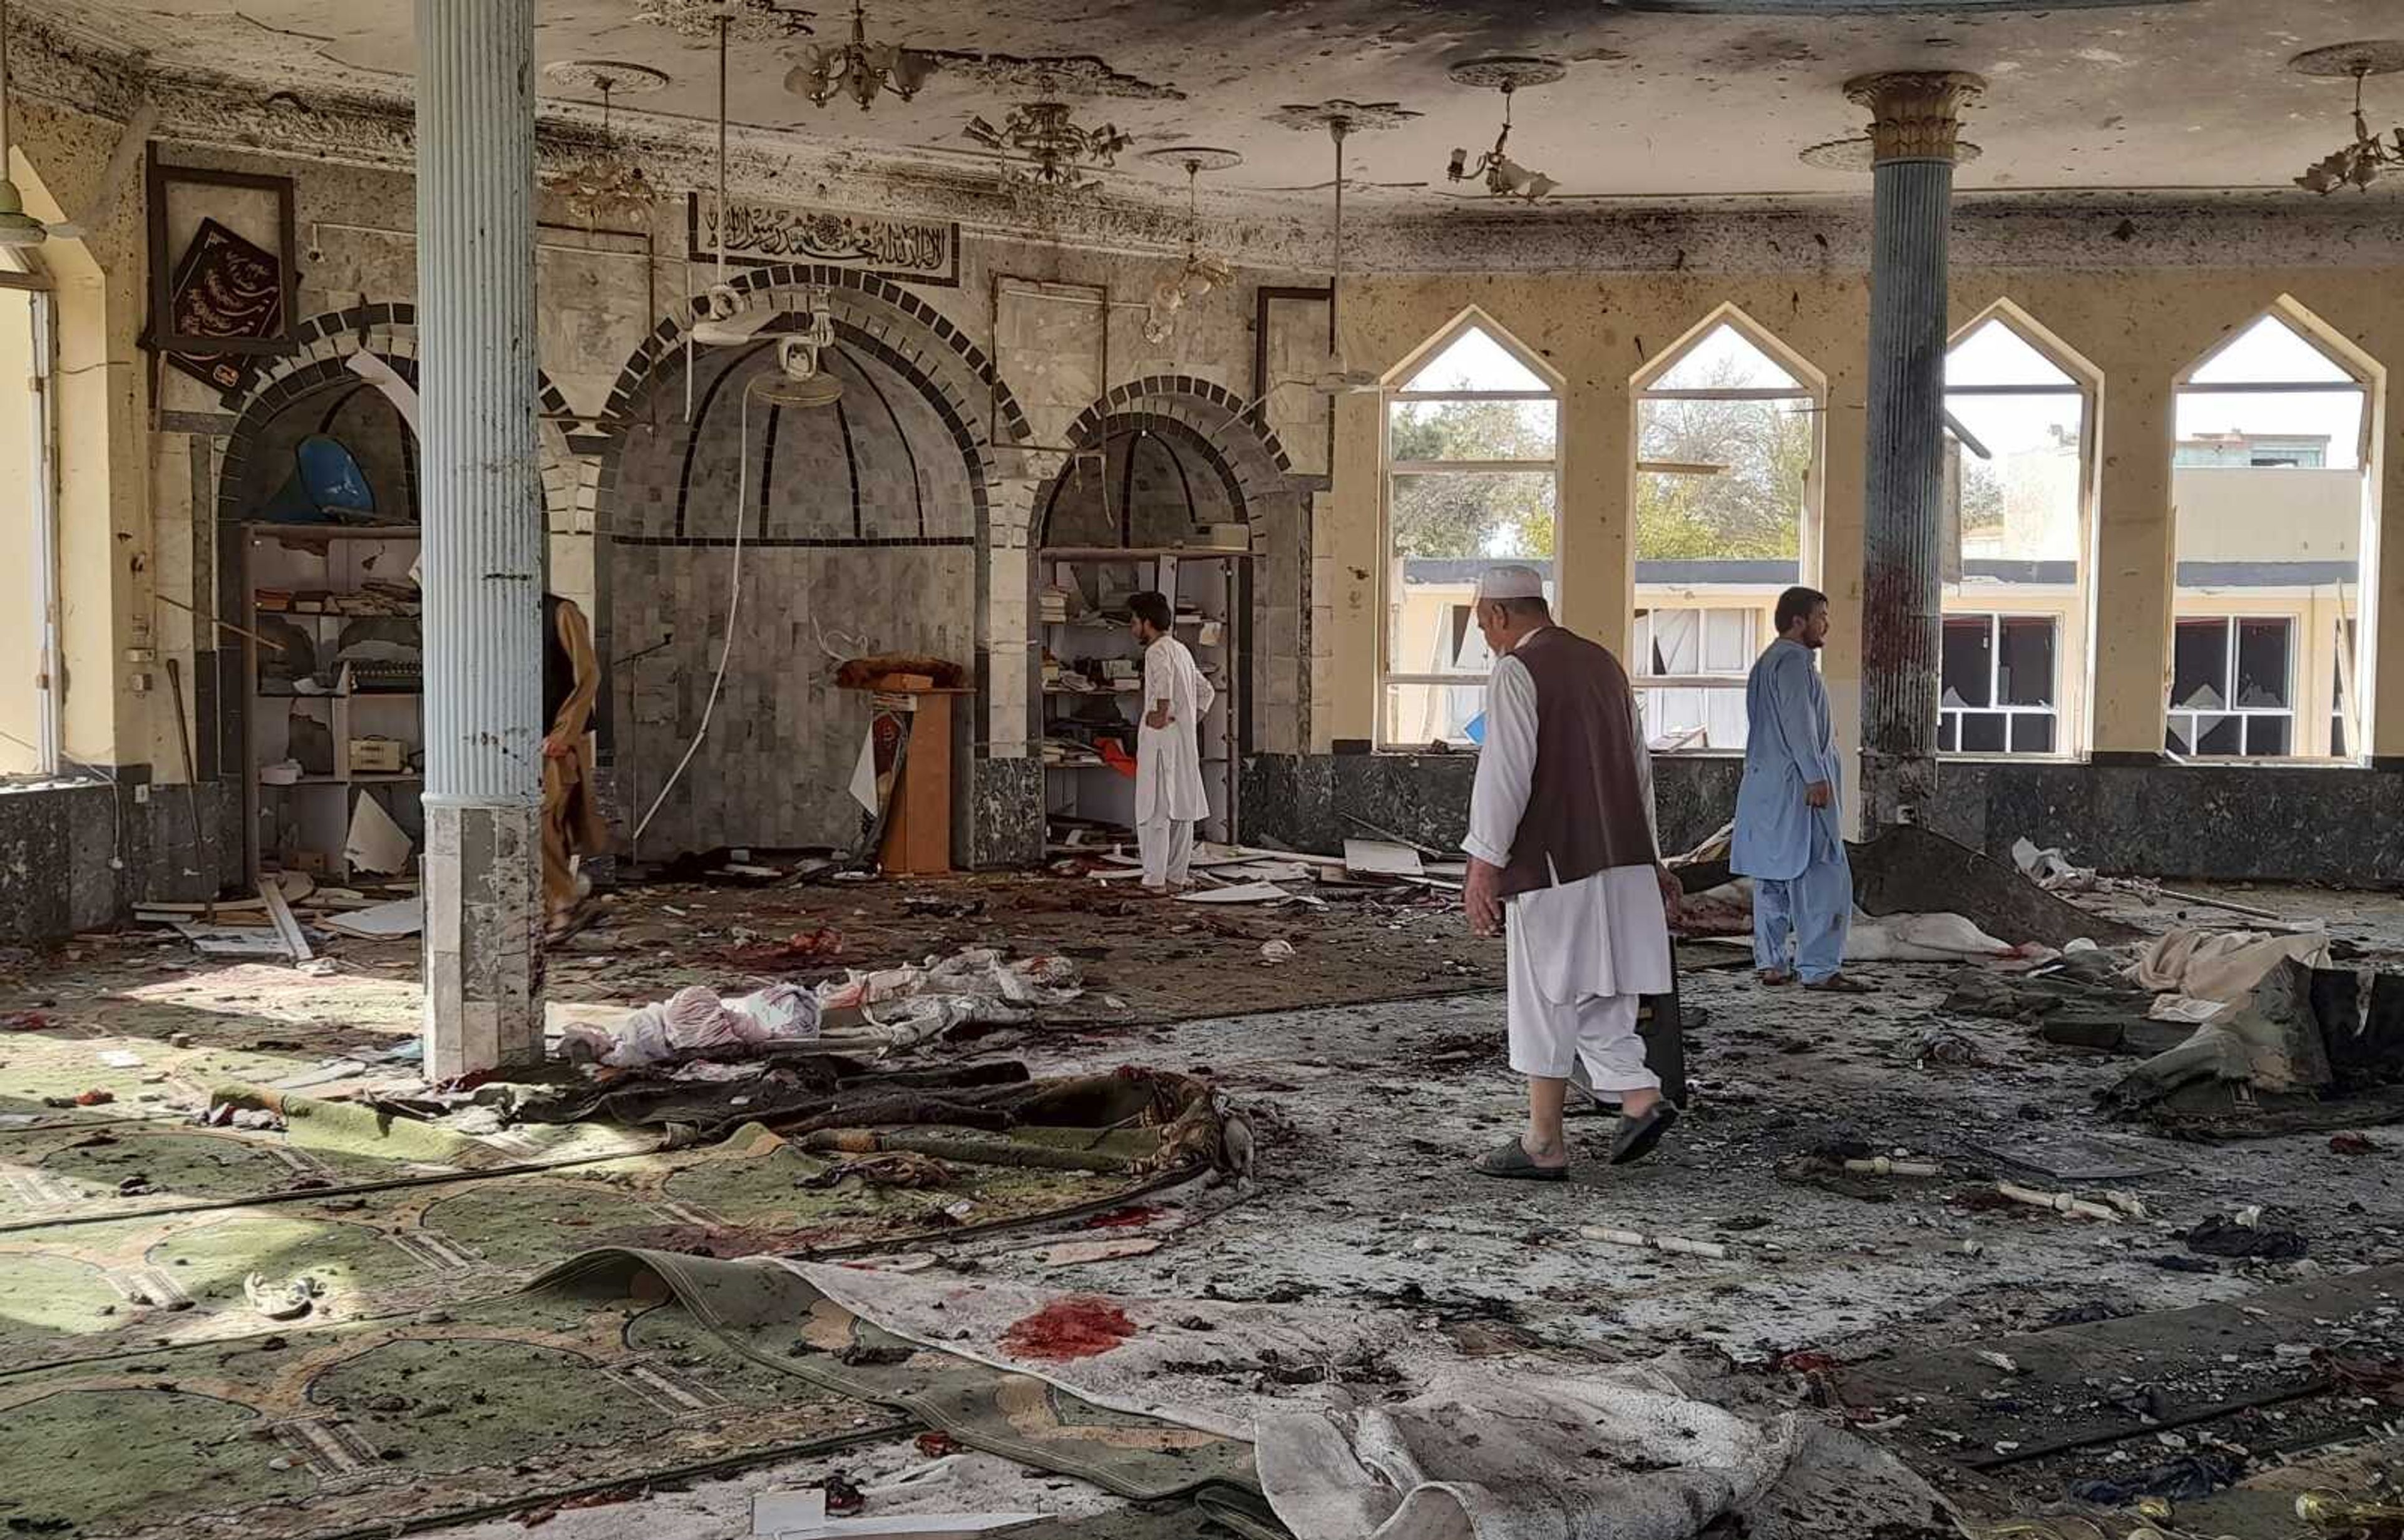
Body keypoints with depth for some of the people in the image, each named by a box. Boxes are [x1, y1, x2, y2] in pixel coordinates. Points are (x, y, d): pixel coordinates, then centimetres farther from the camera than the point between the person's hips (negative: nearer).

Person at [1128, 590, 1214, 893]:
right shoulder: (1181, 650, 19)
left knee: (1155, 810, -7)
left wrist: (1161, 713, -28)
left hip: (1161, 739, -9)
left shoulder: (1157, 650, -10)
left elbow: (1164, 676, -34)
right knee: (1182, 810, 9)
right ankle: (1176, 878, 14)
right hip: (1186, 740, 9)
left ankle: (1155, 880, -9)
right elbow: (1207, 691, 28)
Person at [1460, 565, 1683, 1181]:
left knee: (1545, 1002, 1)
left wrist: (1484, 864, -16)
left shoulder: (1517, 673, -10)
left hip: (1553, 864, -8)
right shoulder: (1603, 663, 15)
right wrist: (1650, 857, 24)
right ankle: (1641, 1097, -1)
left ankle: (1545, 1145, 8)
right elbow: (1638, 765, 19)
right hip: (1621, 858, 8)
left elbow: (1505, 774, -18)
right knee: (1596, 998, 15)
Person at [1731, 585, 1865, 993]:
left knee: (1772, 878, 10)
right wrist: (1816, 778, -20)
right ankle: (1819, 968, -10)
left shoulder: (1766, 662, 21)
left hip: (1765, 785, 11)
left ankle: (1772, 963, 12)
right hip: (1795, 786, -11)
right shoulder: (1793, 660, -11)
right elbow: (1798, 723, -19)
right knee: (1822, 879, -8)